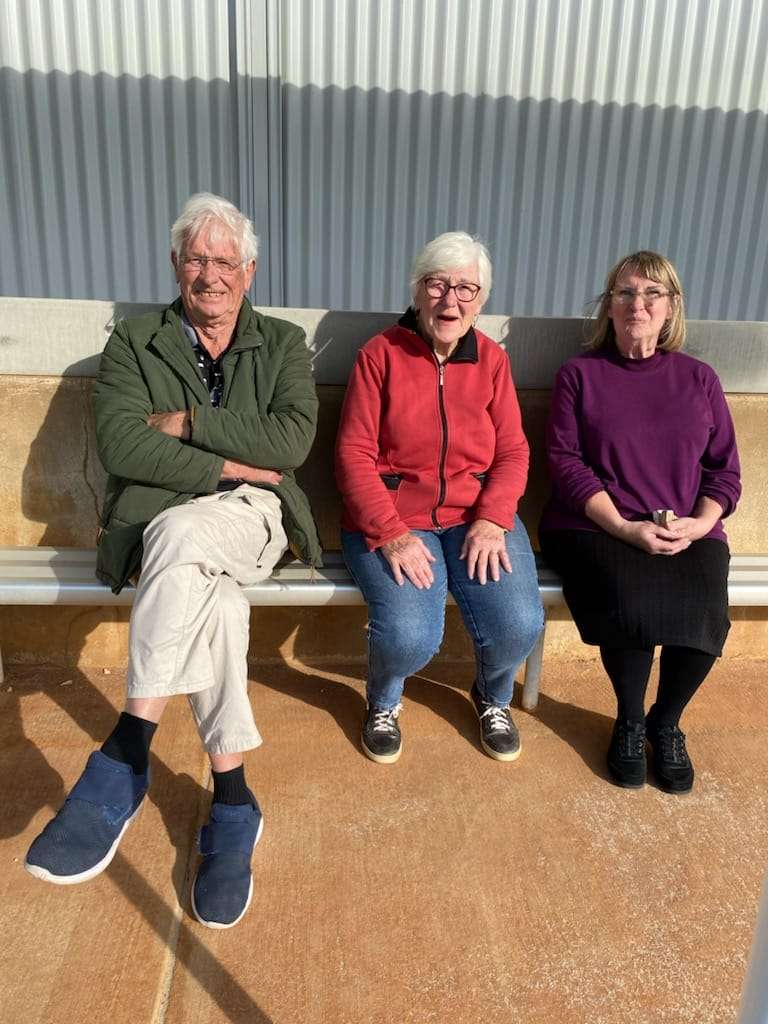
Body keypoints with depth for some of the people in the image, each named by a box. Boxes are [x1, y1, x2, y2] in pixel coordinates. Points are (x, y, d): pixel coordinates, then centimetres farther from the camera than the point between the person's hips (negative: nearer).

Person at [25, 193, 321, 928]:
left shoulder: (282, 344, 13)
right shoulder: (134, 343, 11)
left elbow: (292, 441, -5)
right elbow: (119, 445, -6)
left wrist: (185, 423, -7)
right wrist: (230, 465, -11)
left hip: (252, 518, 0)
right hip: (160, 522, 1)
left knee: (180, 537, -37)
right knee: (212, 600, -34)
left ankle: (124, 756, -30)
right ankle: (231, 800, -21)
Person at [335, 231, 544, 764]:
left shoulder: (492, 359, 8)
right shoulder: (380, 355, -2)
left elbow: (513, 452, 5)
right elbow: (354, 456, -6)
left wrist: (491, 520, -13)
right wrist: (391, 534, -17)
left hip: (477, 516, 3)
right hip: (392, 519, -2)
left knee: (519, 627, -19)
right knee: (409, 637, -25)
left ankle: (494, 698, 21)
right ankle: (383, 701, 16)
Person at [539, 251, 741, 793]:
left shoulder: (699, 378, 13)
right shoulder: (580, 374, 6)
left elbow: (725, 469, 10)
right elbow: (567, 464, -3)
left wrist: (699, 523, -10)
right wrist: (625, 528, -14)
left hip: (688, 533, 2)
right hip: (595, 526, -2)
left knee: (703, 612, -26)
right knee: (632, 601, -31)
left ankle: (667, 722, 6)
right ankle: (630, 721, 1)